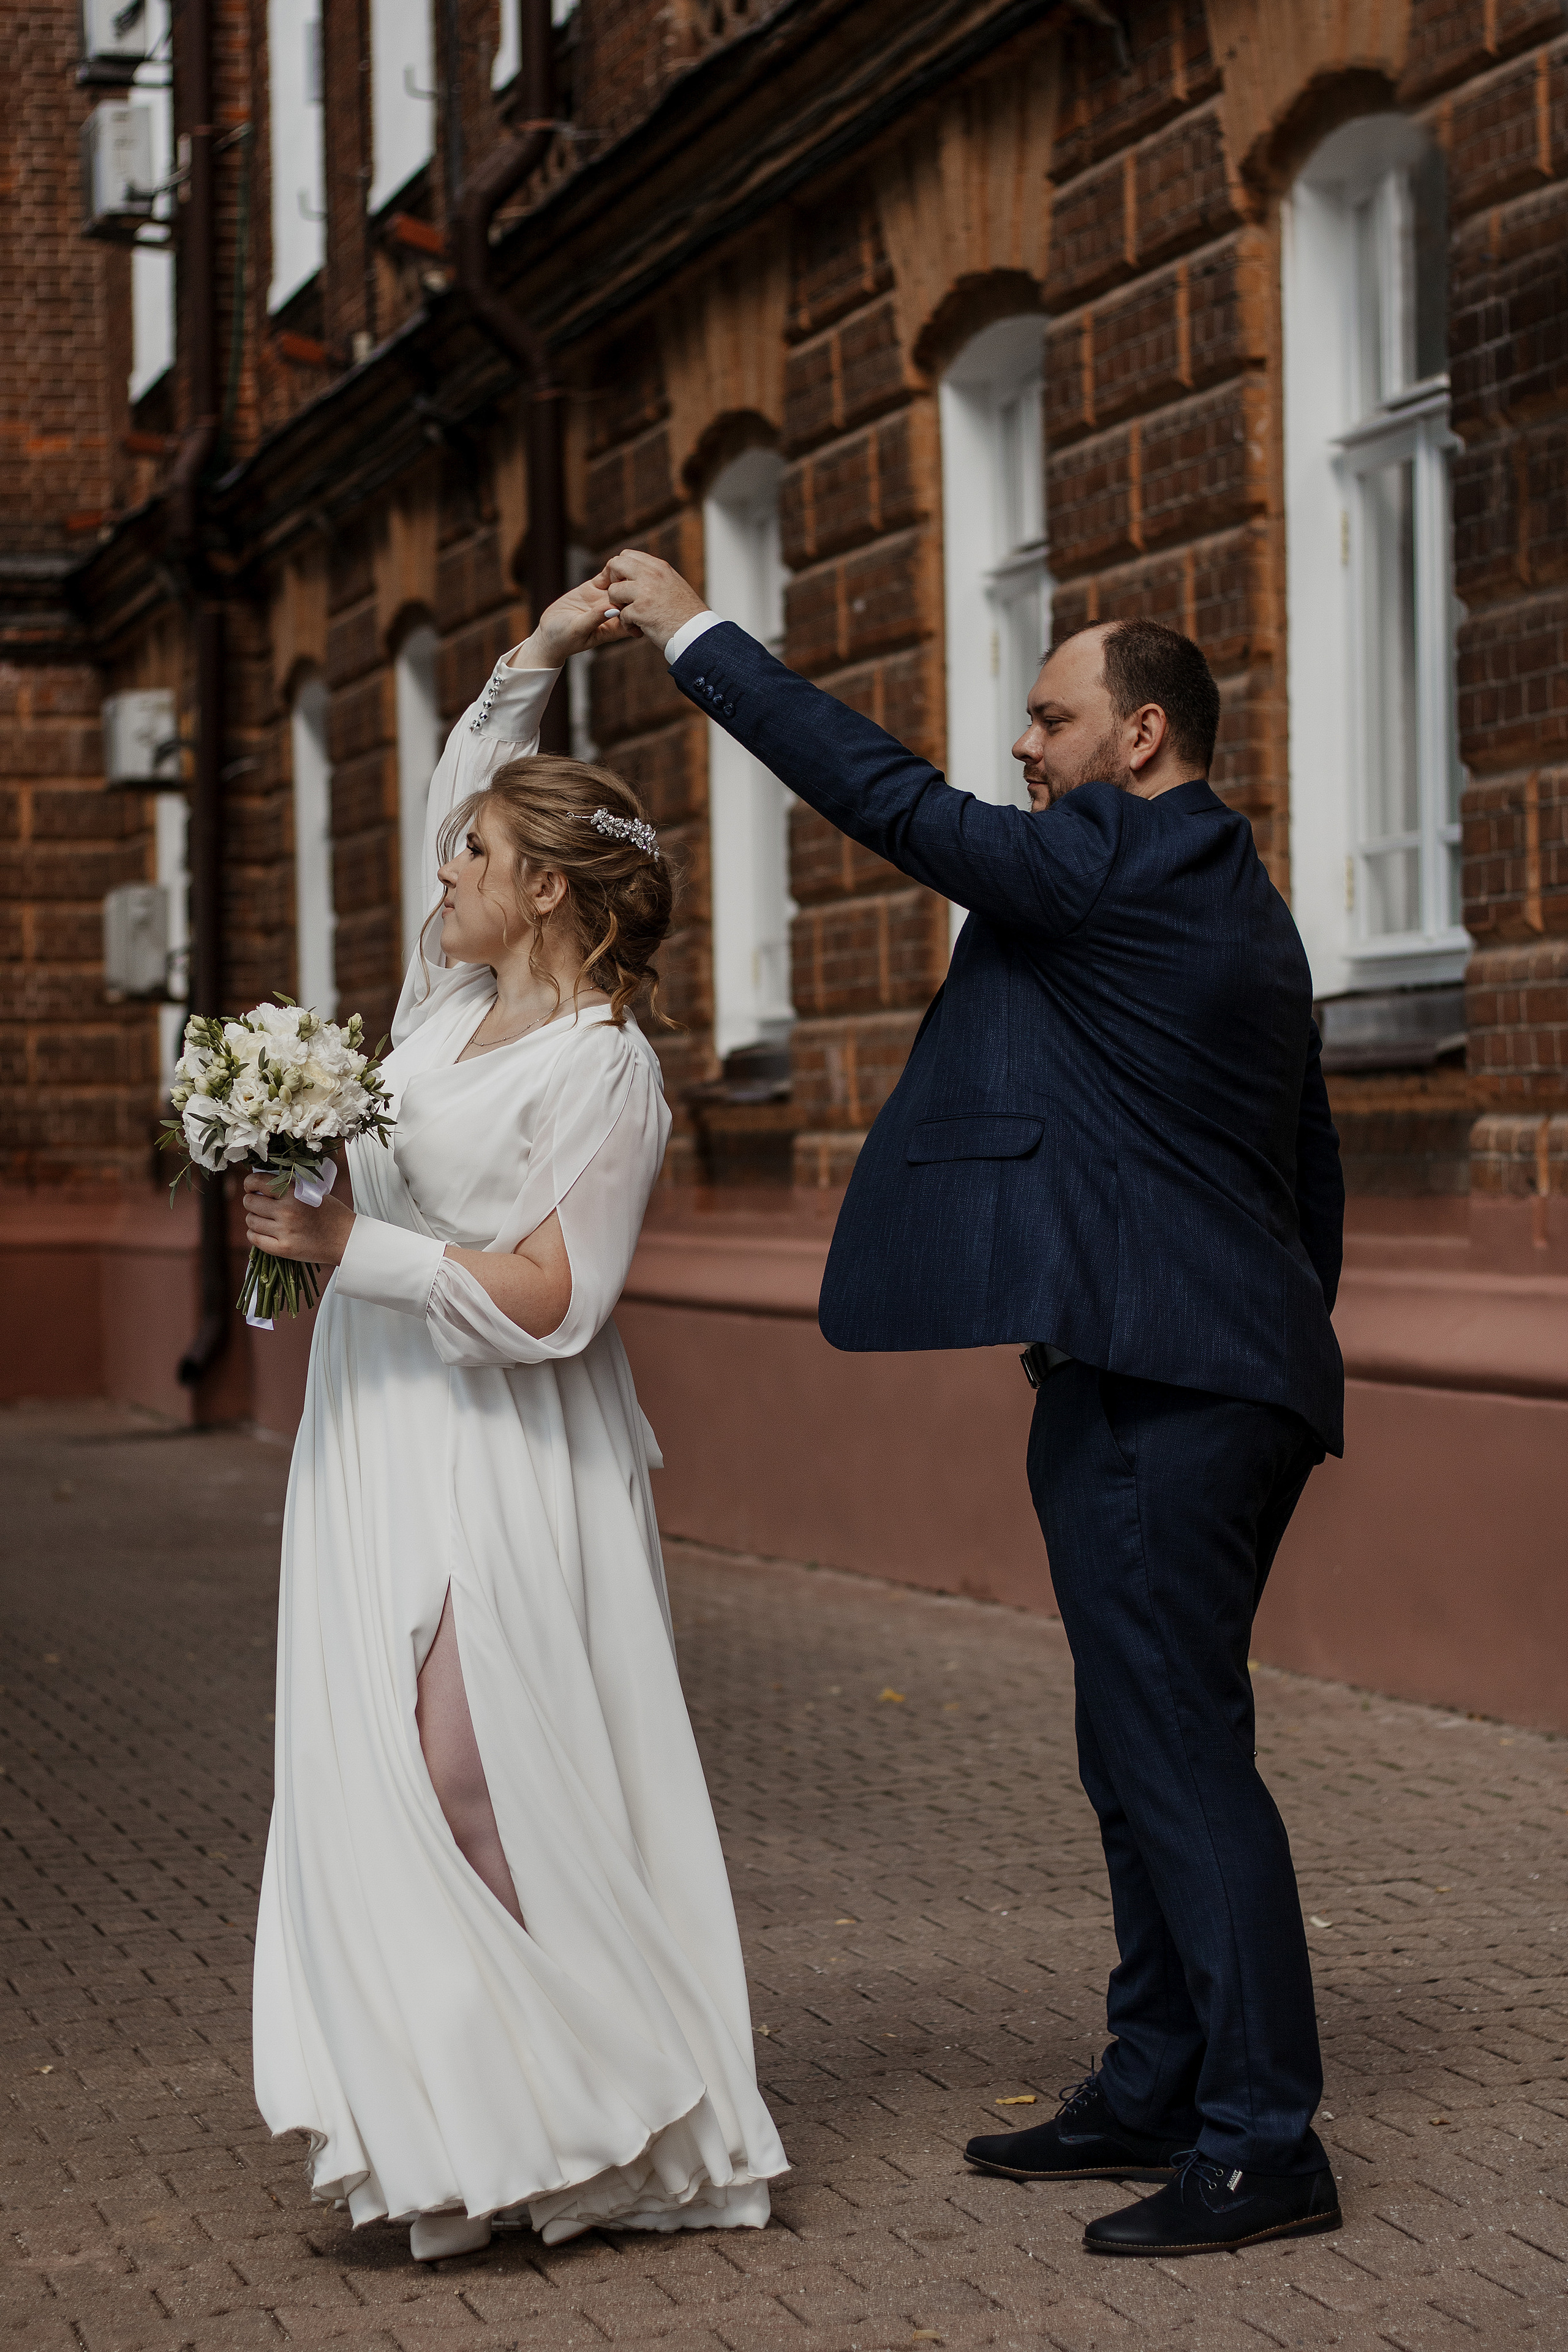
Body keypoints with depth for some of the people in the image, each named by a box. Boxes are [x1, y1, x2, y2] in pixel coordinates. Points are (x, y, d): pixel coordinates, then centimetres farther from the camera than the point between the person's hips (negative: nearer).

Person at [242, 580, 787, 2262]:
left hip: (503, 1465, -8)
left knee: (480, 1783, -11)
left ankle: (597, 2117, -1)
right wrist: (535, 661, 15)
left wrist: (348, 1245, -19)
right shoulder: (451, 998, 10)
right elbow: (456, 801, 25)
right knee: (389, 1783, 4)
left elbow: (546, 1302, -19)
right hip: (381, 1436, 8)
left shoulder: (604, 1069, -13)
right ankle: (456, 2116, 8)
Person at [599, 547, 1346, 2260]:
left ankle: (1263, 2143, -4)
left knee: (1180, 1753, -8)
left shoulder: (1111, 865, -10)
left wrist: (696, 635, -3)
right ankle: (1158, 2091, 23)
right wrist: (1278, 1355, 27)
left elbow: (889, 798, -12)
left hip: (1150, 1383, -10)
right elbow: (1311, 1175, 22)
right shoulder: (1246, 907, 19)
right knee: (1149, 1754, 15)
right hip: (1241, 1376, 10)